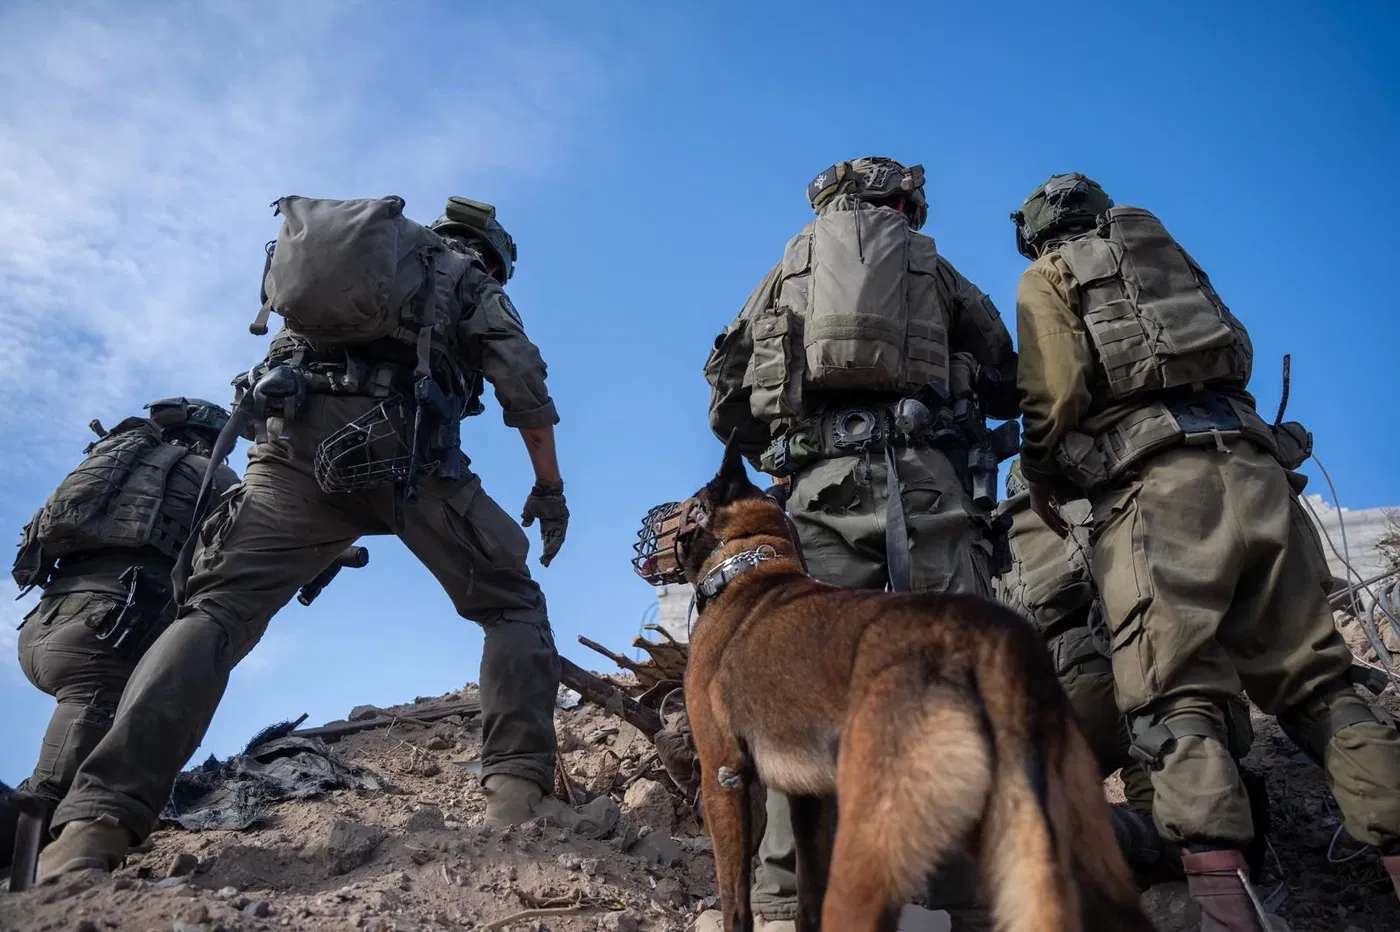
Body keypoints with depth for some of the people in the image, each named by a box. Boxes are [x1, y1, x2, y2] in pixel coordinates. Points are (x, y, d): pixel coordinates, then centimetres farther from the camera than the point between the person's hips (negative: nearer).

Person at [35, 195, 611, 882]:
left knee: (216, 609, -2)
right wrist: (550, 488, 20)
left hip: (295, 438, 4)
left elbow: (286, 362, 34)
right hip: (403, 451, -4)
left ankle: (95, 826, -21)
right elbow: (527, 392, 11)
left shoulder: (354, 250, 38)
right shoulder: (471, 283, 22)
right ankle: (518, 792, -11)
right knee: (511, 605, 7)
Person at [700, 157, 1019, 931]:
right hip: (924, 474, -1)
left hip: (821, 480, 1)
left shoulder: (790, 265, 25)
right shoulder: (930, 263, 23)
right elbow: (1006, 382, 23)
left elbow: (727, 391, 18)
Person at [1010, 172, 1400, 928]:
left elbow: (1055, 387, -1)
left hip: (1153, 477, -5)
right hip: (1248, 460, 6)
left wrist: (1041, 478, 12)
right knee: (1315, 681, 5)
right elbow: (1241, 350, 26)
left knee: (1177, 697, -13)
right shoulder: (1167, 251, 31)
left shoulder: (1046, 276, 15)